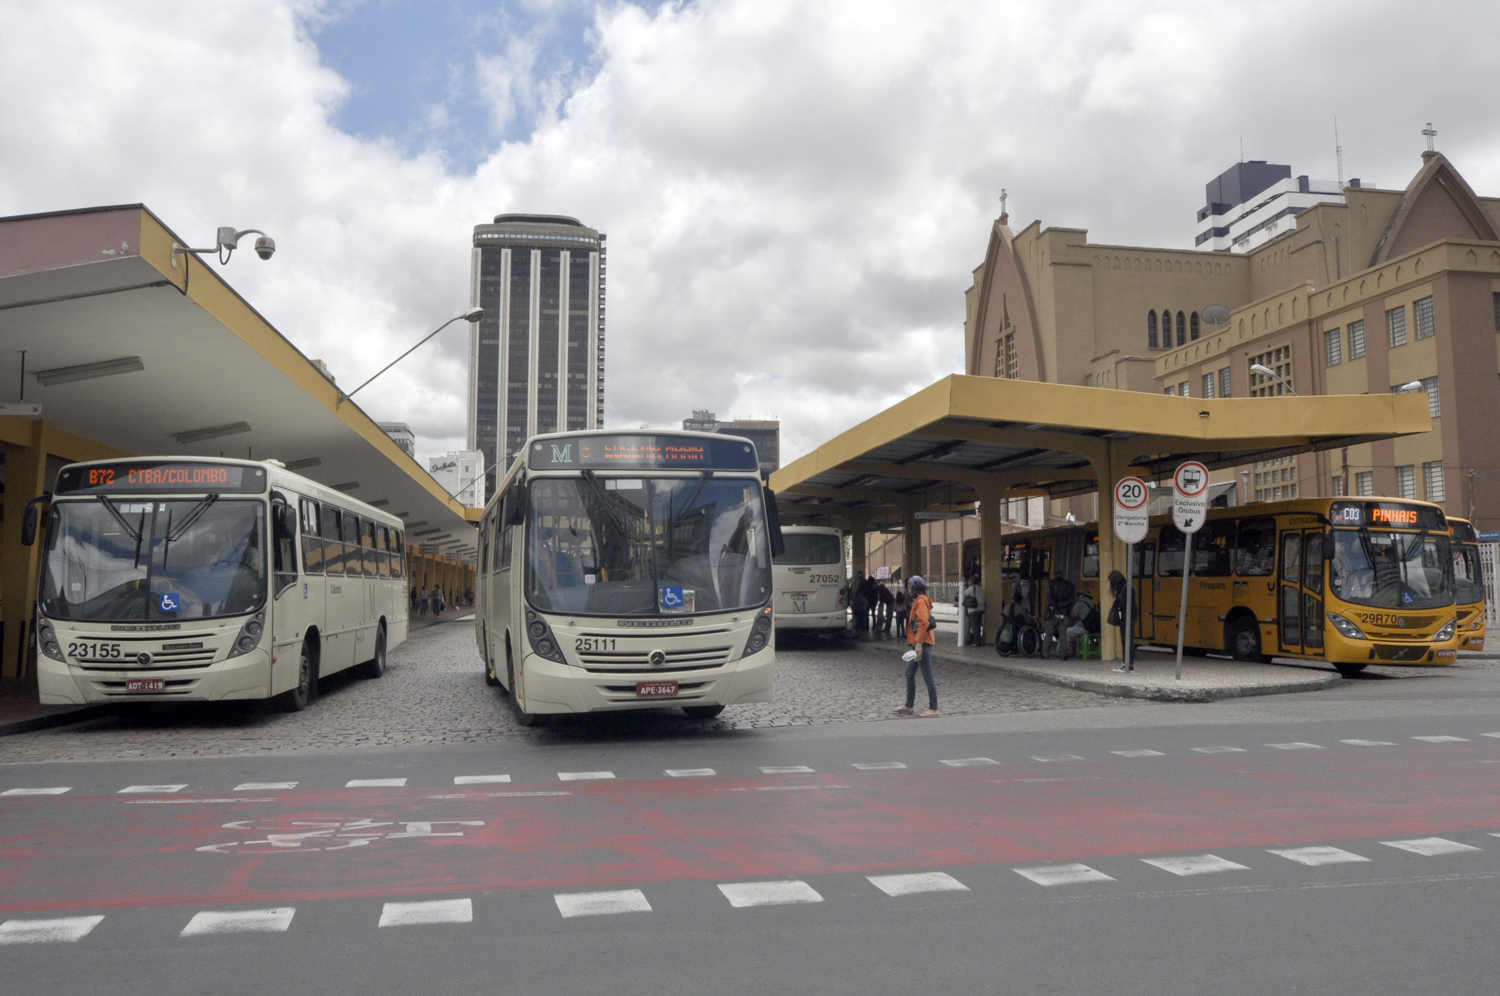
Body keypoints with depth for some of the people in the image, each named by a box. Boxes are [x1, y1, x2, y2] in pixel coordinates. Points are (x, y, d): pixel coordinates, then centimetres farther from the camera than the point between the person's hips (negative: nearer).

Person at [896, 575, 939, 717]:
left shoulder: (921, 601, -13)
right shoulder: (917, 600, 18)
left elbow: (923, 623, -22)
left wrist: (919, 643, -25)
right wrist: (913, 642, 20)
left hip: (922, 644, -11)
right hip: (918, 643, 11)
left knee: (927, 677, -5)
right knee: (910, 674, 15)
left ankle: (933, 708, 0)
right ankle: (909, 705, 22)